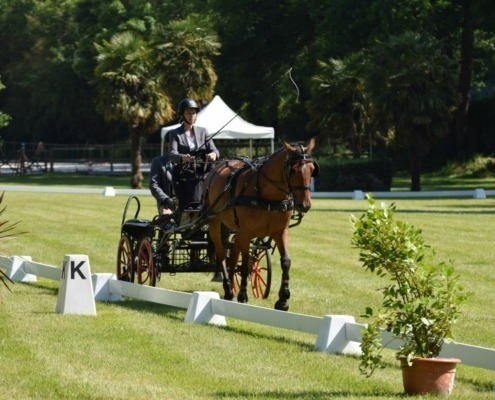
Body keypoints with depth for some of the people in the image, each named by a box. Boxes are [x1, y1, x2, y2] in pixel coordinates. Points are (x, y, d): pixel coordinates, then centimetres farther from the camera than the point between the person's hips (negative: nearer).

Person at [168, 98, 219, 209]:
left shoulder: (203, 131, 12)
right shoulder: (175, 133, 5)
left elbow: (214, 150, 4)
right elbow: (172, 154, -11)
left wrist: (213, 154, -23)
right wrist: (182, 157, -35)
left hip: (198, 175, 0)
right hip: (182, 176, 0)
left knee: (195, 203, -15)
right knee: (184, 207, -4)